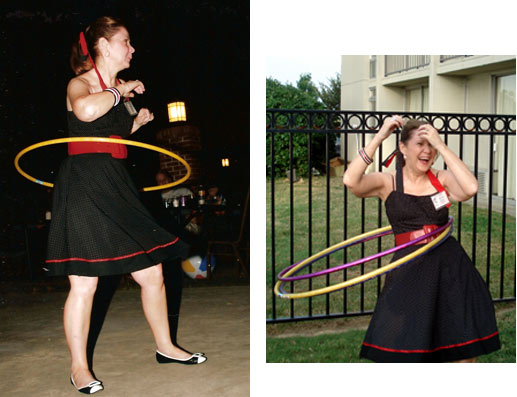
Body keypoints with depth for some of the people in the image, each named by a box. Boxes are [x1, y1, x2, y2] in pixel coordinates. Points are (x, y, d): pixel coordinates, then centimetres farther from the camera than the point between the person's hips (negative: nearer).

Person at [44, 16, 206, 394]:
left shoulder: (119, 90, 18)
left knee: (153, 272, 10)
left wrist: (139, 121, 15)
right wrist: (120, 92, -14)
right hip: (84, 189, -8)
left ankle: (165, 347, 26)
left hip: (118, 189, 8)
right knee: (84, 283, -4)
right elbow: (86, 111, -31)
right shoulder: (81, 84, -5)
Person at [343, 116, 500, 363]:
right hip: (409, 268, -2)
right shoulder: (388, 182, -2)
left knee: (466, 345, 12)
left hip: (450, 266, 2)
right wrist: (379, 137, -17)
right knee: (398, 350, 3)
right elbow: (351, 181, -20)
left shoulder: (441, 179, 2)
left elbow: (470, 189, -19)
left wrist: (440, 145, -15)